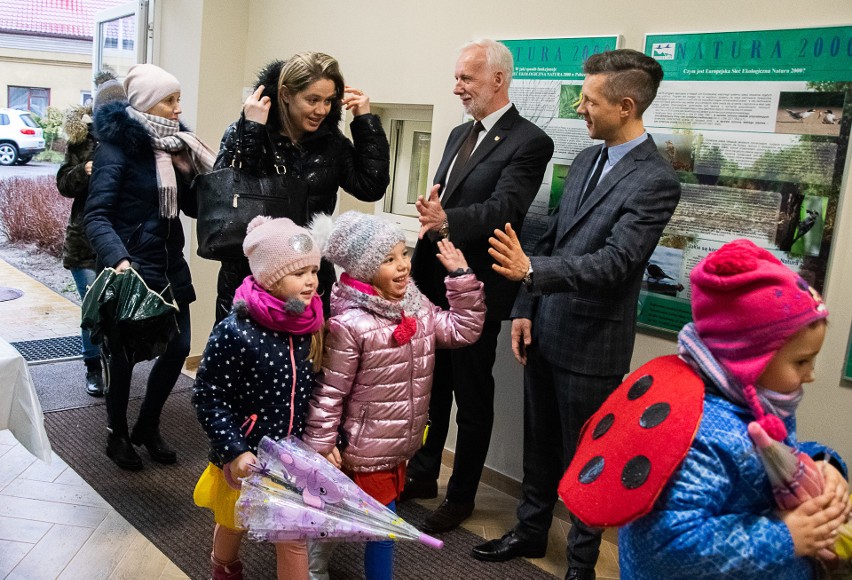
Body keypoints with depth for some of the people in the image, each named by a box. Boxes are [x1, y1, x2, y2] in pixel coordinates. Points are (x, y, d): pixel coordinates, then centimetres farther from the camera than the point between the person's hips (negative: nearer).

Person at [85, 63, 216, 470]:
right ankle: (117, 435, 28)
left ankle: (147, 426, 29)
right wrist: (118, 259, -35)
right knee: (125, 353, 8)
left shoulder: (173, 143, 9)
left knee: (178, 348, 8)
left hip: (170, 267, 6)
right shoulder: (117, 146, -12)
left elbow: (194, 206, 8)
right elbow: (97, 215, -19)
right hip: (132, 269, -6)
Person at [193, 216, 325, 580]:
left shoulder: (310, 327, -8)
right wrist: (234, 451, -22)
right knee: (234, 525, 24)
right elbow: (207, 398, -18)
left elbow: (318, 392, 3)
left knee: (294, 535, 11)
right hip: (244, 458, -2)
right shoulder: (236, 331, -24)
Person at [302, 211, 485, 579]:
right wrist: (321, 444, -13)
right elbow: (329, 391, -18)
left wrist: (461, 276, -2)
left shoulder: (418, 309, 1)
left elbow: (463, 330, 4)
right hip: (365, 451, -7)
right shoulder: (349, 324, -22)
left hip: (401, 447, 8)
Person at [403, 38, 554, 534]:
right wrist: (429, 217, -3)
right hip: (435, 283, 8)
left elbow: (503, 208, -26)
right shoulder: (459, 134, 14)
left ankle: (461, 496, 25)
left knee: (472, 398, 8)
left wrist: (447, 220, -41)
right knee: (431, 387, 19)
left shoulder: (528, 142, -12)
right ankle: (422, 476, 37)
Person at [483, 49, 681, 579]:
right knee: (540, 444, 21)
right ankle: (531, 531, 40)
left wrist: (532, 271, -38)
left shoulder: (656, 181, -16)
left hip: (591, 344, -7)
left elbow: (613, 262, -25)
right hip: (544, 330, 7)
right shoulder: (586, 160, 8)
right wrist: (525, 309, 5)